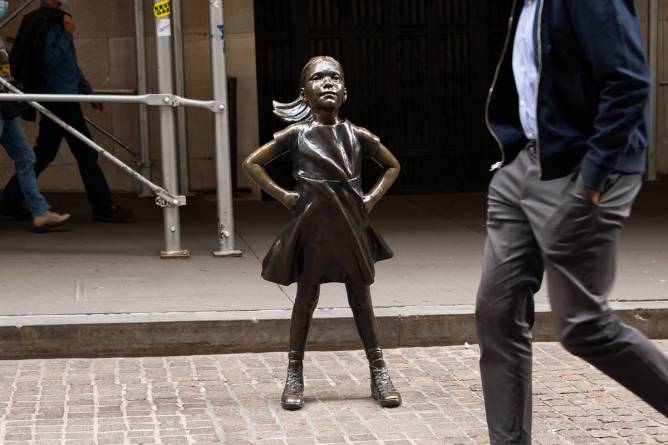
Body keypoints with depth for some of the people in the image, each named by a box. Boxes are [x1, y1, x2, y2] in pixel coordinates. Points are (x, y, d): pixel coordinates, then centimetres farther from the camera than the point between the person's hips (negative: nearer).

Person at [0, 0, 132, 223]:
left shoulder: (55, 21, 18)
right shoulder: (46, 23, -13)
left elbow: (71, 64, 25)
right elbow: (50, 59, -23)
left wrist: (87, 91, 26)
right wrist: (67, 34, -19)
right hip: (61, 97, -10)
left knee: (44, 152, 12)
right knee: (86, 153, -5)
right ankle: (103, 207, -1)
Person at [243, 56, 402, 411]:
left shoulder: (357, 135, 3)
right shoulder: (296, 135, -2)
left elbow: (392, 166, 17)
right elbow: (251, 163, 1)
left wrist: (372, 198, 4)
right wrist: (282, 196, -5)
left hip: (351, 225, 2)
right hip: (312, 226, -2)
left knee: (361, 300, 6)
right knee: (306, 299, 4)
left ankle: (379, 374, 11)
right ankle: (294, 376, 12)